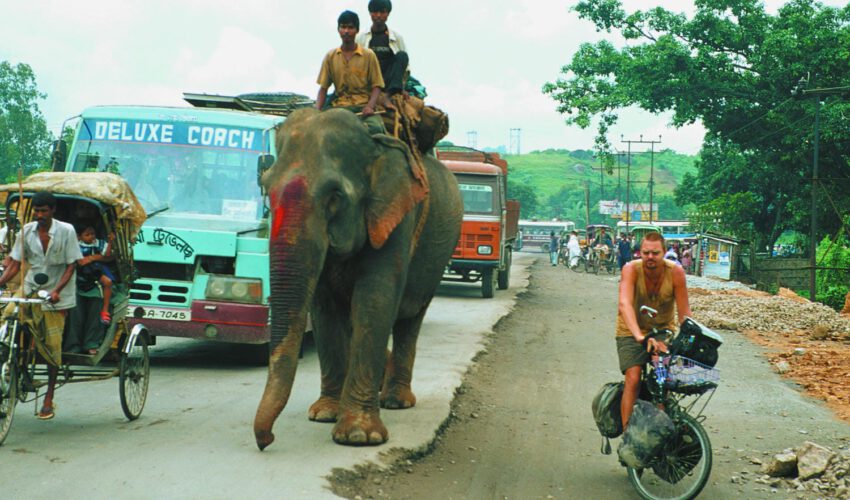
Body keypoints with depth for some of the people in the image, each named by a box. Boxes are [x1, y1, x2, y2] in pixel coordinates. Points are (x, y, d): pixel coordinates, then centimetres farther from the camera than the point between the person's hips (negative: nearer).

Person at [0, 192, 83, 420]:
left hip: (55, 295, -3)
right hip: (30, 289, 3)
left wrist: (57, 290, -22)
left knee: (52, 345, -3)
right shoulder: (27, 231, 1)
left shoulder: (66, 231, -8)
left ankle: (48, 400, 8)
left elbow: (71, 265, -8)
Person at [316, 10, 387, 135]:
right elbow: (323, 88, 12)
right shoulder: (330, 57, 12)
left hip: (364, 105, -1)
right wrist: (317, 110, -5)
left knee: (375, 128, -36)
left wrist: (370, 106, -16)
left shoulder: (369, 55, 7)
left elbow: (376, 86, 4)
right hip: (340, 106, 2)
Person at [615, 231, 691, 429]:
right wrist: (640, 336, -51)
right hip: (631, 333, -1)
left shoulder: (675, 272, -18)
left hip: (664, 331, 2)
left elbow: (684, 314, -15)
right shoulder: (631, 269, -23)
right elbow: (624, 305, -38)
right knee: (633, 379, -19)